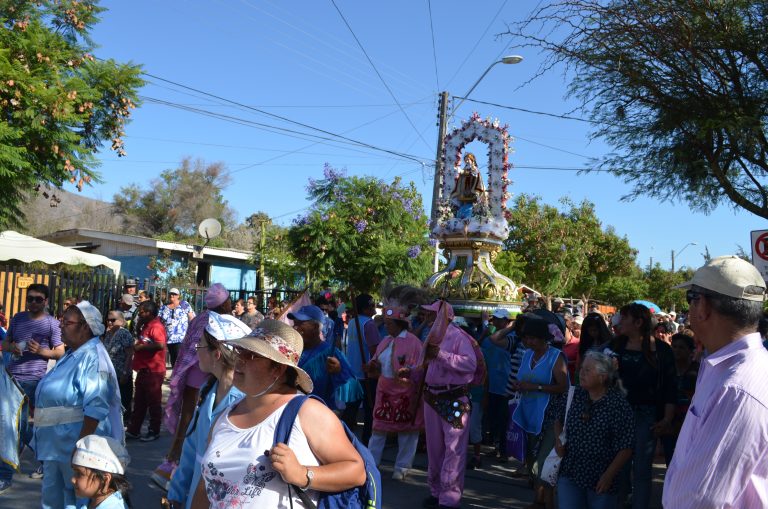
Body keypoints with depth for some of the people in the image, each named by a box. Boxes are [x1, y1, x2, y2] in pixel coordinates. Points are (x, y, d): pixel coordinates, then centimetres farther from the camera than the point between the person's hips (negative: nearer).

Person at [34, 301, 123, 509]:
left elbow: (95, 408, -26)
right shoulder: (72, 354, 13)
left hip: (75, 443, -9)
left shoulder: (92, 357, -19)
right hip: (56, 442, 9)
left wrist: (81, 445, -26)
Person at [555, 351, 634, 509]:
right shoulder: (573, 395, 0)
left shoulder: (618, 405, -13)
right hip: (570, 474, 3)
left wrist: (608, 476, -14)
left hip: (601, 480, -3)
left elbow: (625, 448, -11)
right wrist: (558, 440, -2)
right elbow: (559, 420, 16)